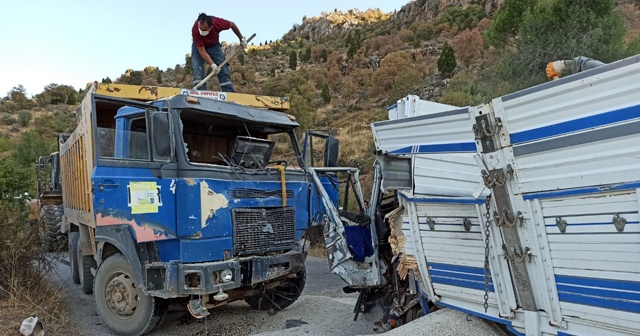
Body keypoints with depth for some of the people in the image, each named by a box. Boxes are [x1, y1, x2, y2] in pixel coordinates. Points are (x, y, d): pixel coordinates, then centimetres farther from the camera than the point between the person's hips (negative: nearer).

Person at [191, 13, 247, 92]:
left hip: (214, 46, 2)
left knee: (223, 69, -8)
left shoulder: (218, 23, -32)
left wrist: (242, 39, 0)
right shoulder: (195, 30, -37)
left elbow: (232, 25, -10)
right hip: (199, 47, -2)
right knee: (198, 70, -20)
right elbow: (202, 51, -32)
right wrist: (212, 64, -42)